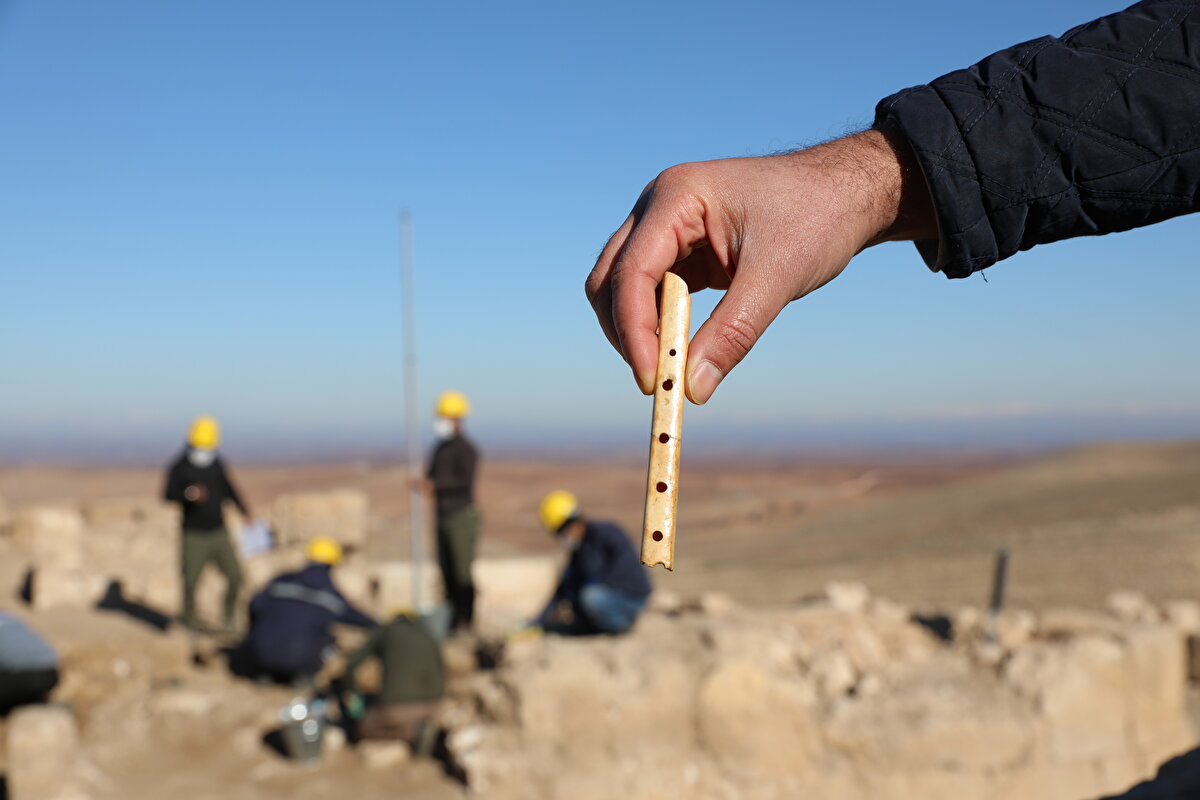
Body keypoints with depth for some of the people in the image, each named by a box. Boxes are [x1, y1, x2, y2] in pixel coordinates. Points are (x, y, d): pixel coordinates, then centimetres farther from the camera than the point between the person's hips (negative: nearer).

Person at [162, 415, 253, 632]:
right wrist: (189, 495, -36)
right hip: (194, 535, -3)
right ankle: (190, 620, 22)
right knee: (191, 581, 0)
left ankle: (229, 616, 17)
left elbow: (227, 488, 19)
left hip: (219, 533, 4)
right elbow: (169, 494, -17)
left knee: (234, 575, -3)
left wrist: (243, 508, 7)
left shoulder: (217, 464, 8)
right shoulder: (179, 467, -6)